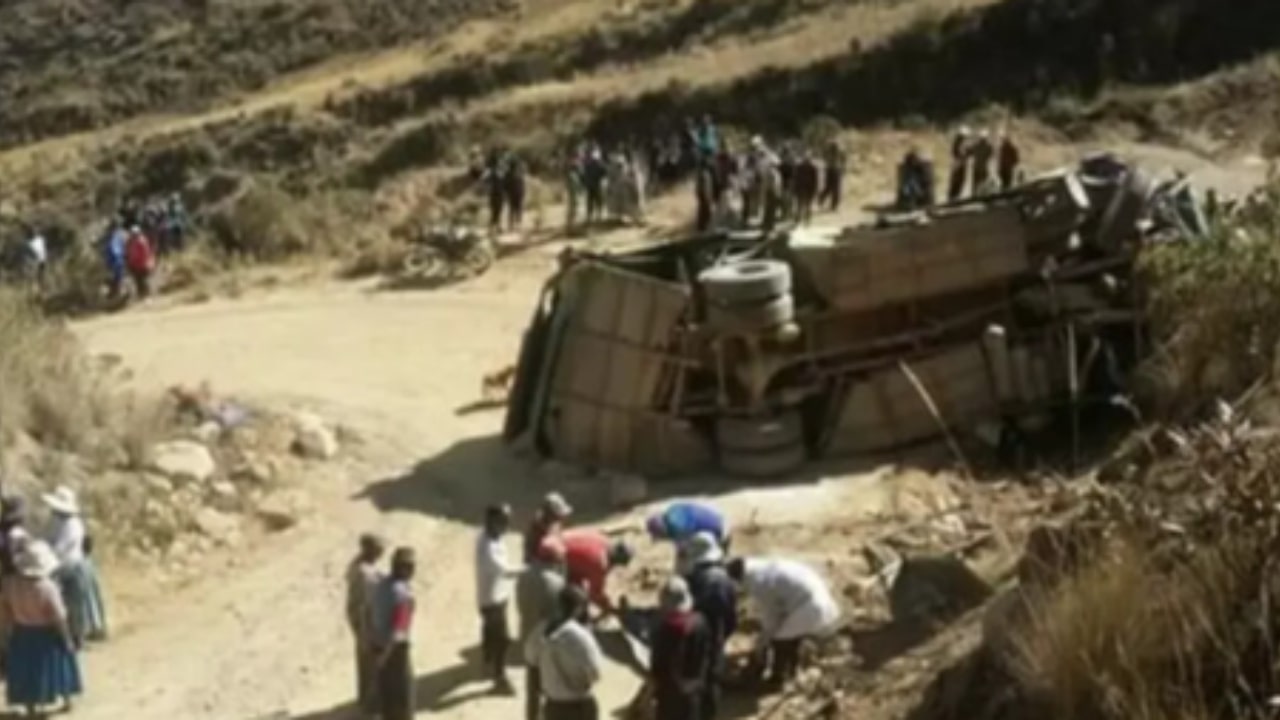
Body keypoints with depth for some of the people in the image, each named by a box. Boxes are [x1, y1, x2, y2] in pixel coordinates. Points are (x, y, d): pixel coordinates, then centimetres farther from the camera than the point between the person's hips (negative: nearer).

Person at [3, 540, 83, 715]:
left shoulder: (10, 584, -17)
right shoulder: (47, 587, -30)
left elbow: (6, 612, -5)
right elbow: (59, 617, -23)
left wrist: (7, 635, 10)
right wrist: (67, 639, -9)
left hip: (21, 634, 3)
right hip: (46, 635, -3)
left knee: (26, 669, 19)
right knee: (55, 666, 19)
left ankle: (31, 705, 30)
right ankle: (66, 701, 36)